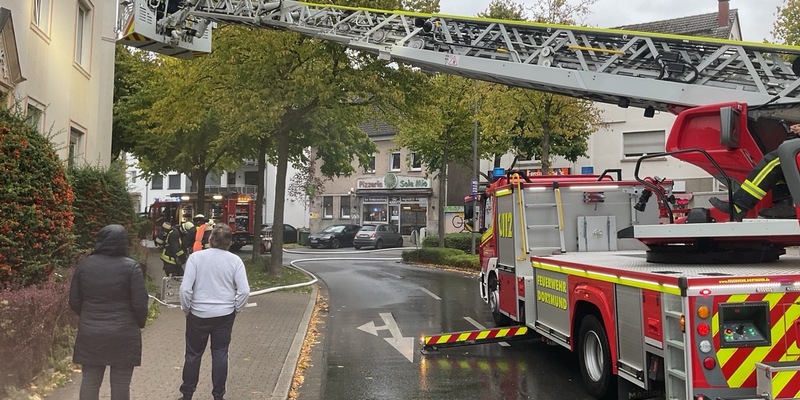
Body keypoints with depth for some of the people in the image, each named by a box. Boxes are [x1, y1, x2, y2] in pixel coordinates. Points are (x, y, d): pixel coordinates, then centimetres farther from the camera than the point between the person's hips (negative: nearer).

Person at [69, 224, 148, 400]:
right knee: (120, 383, 5)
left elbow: (74, 302, 7)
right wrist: (140, 323, 8)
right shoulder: (131, 267, -10)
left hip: (90, 333, 4)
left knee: (89, 381, 12)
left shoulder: (84, 265, 2)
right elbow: (139, 303, -10)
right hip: (123, 334, -3)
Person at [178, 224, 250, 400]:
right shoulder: (235, 260, -6)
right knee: (220, 355, 10)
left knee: (193, 355, 13)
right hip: (225, 315, 1)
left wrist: (186, 309, 2)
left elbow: (185, 288, -13)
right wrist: (235, 310, 5)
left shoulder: (196, 257, -10)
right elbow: (244, 290, -9)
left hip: (199, 314, -1)